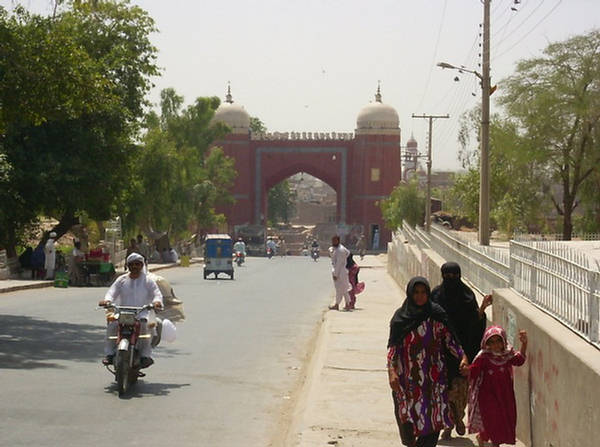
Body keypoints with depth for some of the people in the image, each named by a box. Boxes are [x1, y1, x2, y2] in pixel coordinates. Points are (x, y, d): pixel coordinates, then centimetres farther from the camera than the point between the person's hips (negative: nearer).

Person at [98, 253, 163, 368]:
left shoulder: (148, 281, 9)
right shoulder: (121, 280, 14)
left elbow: (156, 293, -2)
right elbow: (112, 291, 2)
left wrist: (157, 302, -27)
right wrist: (107, 300, -22)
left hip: (141, 313, -2)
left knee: (143, 324, -34)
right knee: (112, 324, -27)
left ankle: (146, 355, -29)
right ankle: (109, 353, -20)